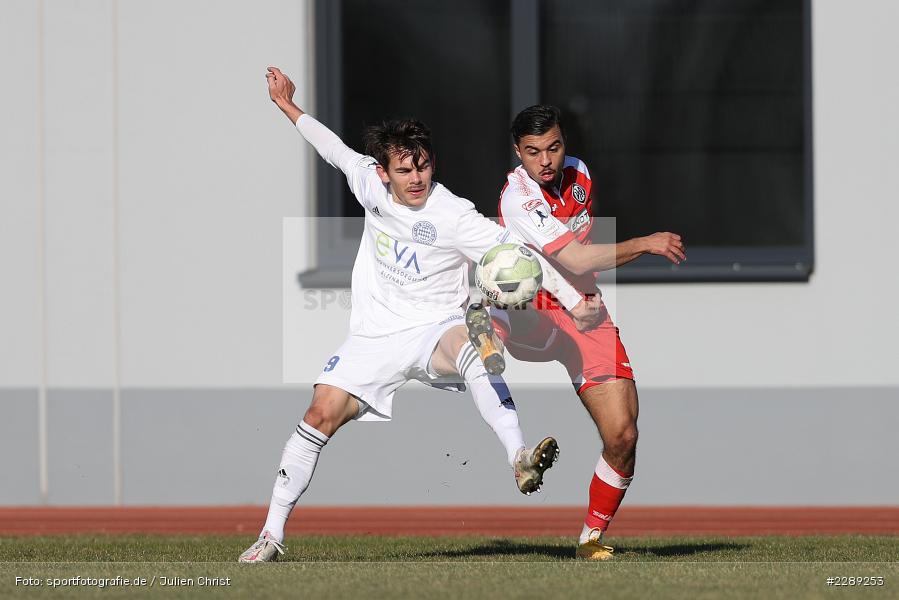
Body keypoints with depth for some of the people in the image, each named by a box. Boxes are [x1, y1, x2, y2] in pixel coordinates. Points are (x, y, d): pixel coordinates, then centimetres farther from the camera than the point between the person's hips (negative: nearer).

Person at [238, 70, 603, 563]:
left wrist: (574, 301, -26)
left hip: (433, 330, -5)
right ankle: (272, 533, 5)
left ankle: (521, 462, -54)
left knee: (470, 347, -39)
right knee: (322, 414, -6)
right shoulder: (370, 184, 1)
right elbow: (334, 148, 21)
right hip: (375, 335, 5)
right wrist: (288, 106, 32)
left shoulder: (454, 217, -15)